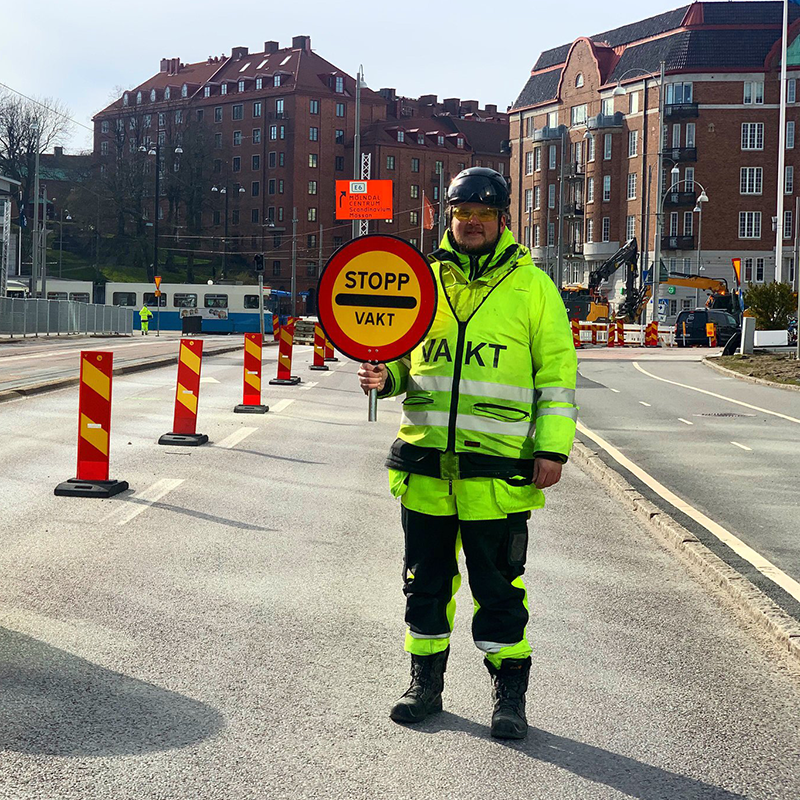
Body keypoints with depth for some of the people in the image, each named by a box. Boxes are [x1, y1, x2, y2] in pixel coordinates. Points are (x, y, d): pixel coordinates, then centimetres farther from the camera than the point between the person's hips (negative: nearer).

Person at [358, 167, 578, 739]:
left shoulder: (533, 286, 2)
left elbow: (557, 373, 2)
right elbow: (401, 353, 21)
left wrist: (552, 449, -5)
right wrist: (384, 376, -3)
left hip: (497, 468, -3)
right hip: (425, 461, 3)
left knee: (498, 585, 2)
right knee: (426, 579, 12)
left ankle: (510, 693, 16)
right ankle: (426, 684, 27)